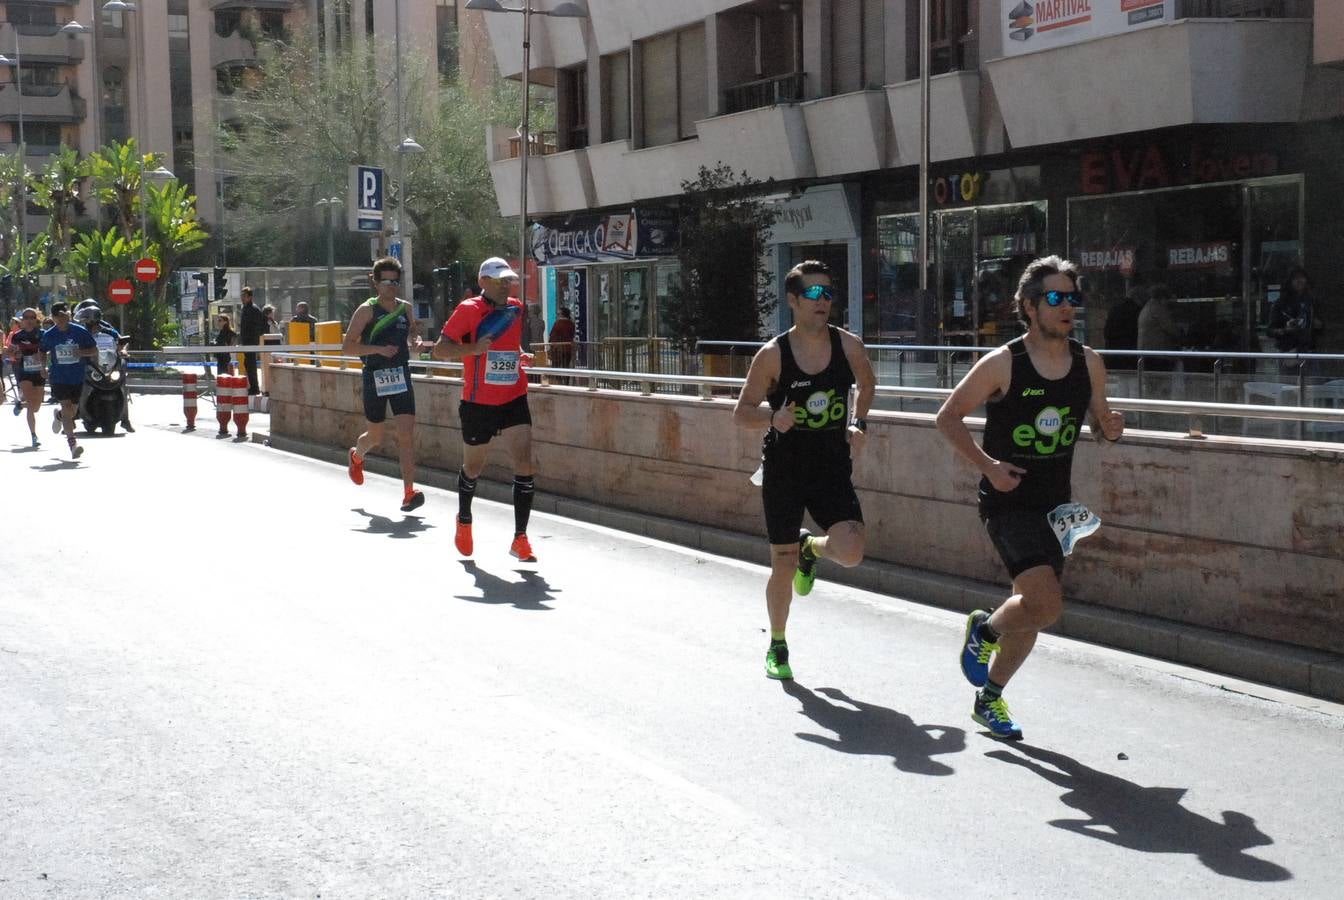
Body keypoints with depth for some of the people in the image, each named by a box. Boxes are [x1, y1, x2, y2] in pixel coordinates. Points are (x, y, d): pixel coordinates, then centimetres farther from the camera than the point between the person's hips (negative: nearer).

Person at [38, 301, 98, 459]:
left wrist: (82, 352, -18)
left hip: (77, 377, 2)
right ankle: (72, 443, -17)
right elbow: (42, 353, 14)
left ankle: (59, 415, 48)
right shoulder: (48, 335, -3)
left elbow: (95, 351, 1)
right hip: (58, 378, -2)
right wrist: (43, 368, -1)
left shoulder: (80, 331, -5)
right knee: (67, 408, -16)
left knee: (72, 411, 11)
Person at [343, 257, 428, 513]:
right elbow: (347, 347, -9)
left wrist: (415, 342, 2)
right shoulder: (367, 310, -6)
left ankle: (409, 492, -13)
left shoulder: (406, 308, 7)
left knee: (406, 433, -10)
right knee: (375, 436, 12)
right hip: (375, 377, -3)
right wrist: (379, 349, -21)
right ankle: (356, 456, 48)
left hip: (401, 376, 3)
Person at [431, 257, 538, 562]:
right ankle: (464, 521, 42)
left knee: (524, 464, -11)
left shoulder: (516, 308, 6)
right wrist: (474, 348, -28)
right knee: (473, 467, 13)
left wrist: (523, 356, 7)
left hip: (514, 400, 3)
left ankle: (520, 539, -7)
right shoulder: (468, 310, -10)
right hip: (478, 403, -3)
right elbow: (439, 350, -15)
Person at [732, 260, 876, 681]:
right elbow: (742, 411, -1)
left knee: (850, 552, -17)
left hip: (833, 468, 2)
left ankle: (810, 547, 20)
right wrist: (773, 418, -21)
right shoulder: (773, 355, -10)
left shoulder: (848, 346, -4)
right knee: (783, 565, 4)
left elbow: (867, 384, 18)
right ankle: (777, 646, 28)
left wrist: (858, 425, 4)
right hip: (784, 469, -1)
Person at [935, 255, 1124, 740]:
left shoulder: (1089, 363, 2)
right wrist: (986, 464, -17)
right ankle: (985, 628, 13)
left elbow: (1100, 423, 16)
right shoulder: (1002, 364, -13)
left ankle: (990, 697, 34)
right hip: (1007, 499, -6)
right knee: (1045, 603, -20)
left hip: (1055, 504, 6)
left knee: (1033, 612, 12)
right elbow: (948, 417, -4)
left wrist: (1111, 428, -9)